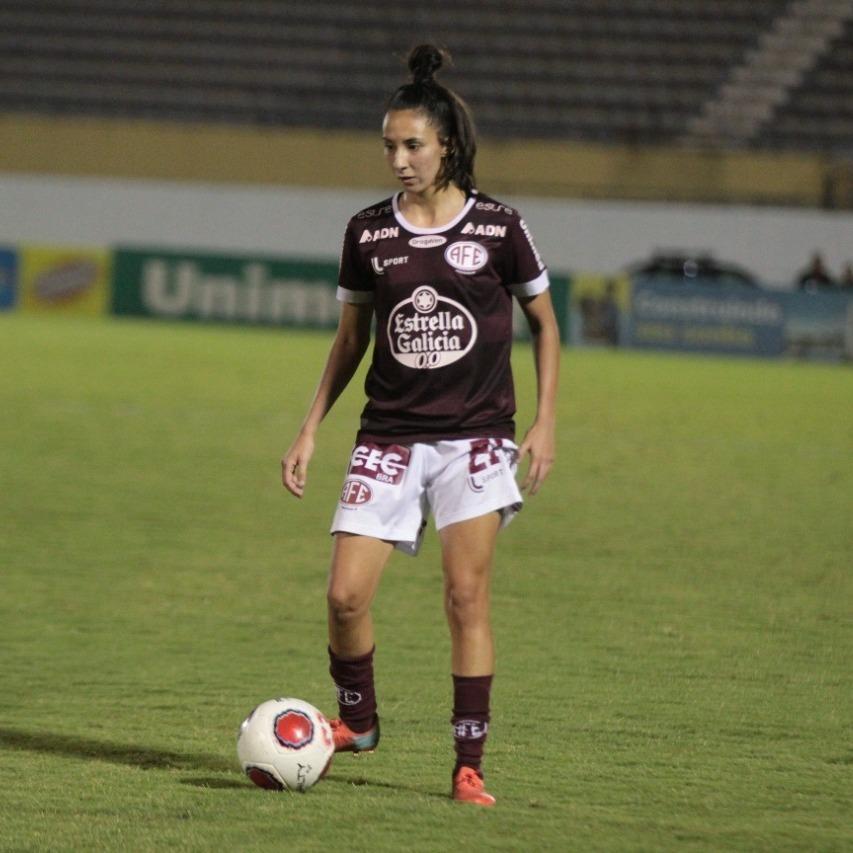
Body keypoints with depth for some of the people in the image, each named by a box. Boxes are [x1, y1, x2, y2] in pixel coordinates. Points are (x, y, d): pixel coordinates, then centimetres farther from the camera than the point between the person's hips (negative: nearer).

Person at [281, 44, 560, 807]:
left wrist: (545, 421, -1)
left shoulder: (499, 228, -3)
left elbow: (544, 322, 8)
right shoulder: (367, 233, 3)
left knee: (467, 594, -10)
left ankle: (470, 766, -3)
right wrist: (311, 430, 8)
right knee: (346, 595, -7)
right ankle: (357, 721, 19)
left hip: (475, 437, -2)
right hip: (389, 437, 2)